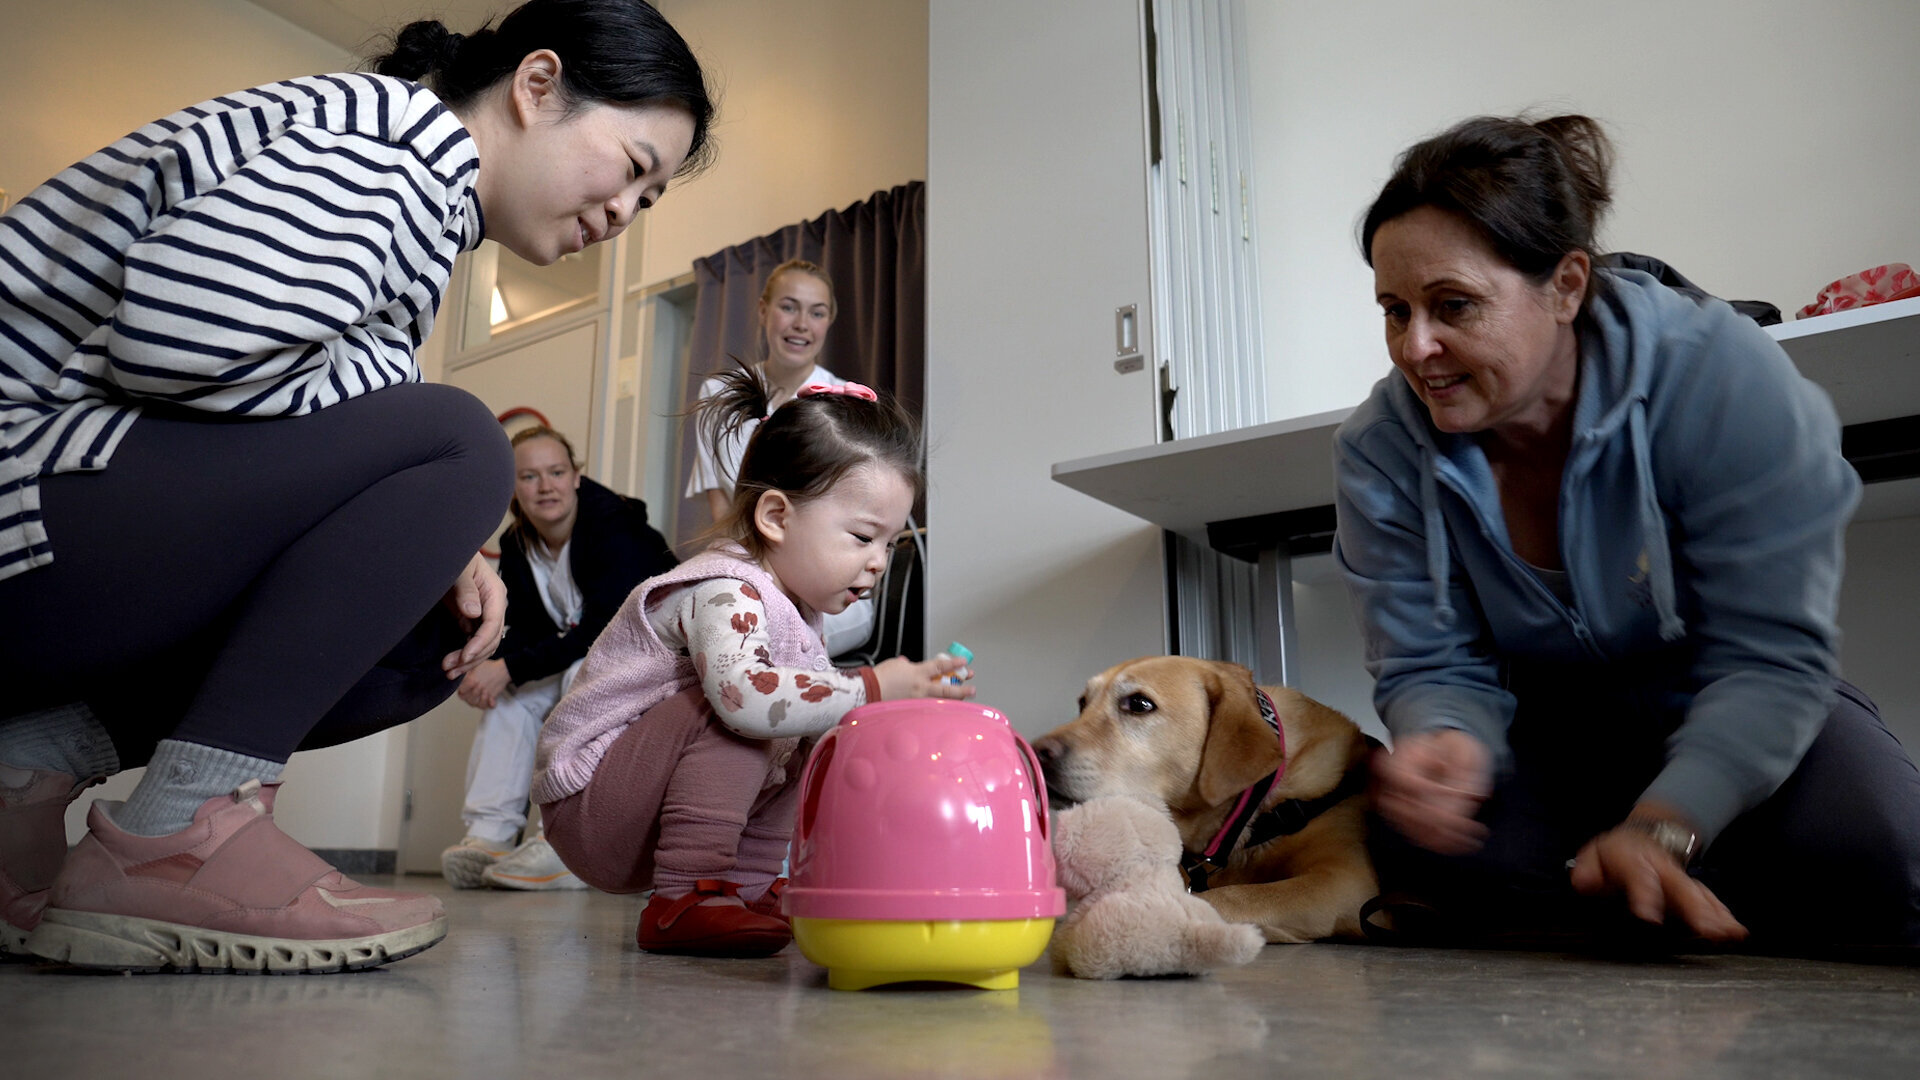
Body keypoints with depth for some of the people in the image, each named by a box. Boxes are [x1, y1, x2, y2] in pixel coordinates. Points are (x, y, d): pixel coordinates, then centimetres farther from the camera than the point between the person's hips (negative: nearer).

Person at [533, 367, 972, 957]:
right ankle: (683, 901, -23)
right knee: (730, 714, -28)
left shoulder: (795, 611, 7)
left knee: (801, 741, 9)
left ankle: (748, 886, 8)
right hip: (587, 813, -9)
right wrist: (870, 688, -37)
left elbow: (811, 710, 11)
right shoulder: (726, 592, -24)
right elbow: (743, 694, -44)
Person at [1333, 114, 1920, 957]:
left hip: (1722, 720, -1)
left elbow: (1769, 652, -23)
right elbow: (1432, 666, -13)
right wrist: (1446, 742, -38)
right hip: (1545, 726, 2)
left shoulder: (1718, 378, -23)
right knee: (1418, 838, -28)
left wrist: (1661, 830, -37)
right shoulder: (1378, 452, -15)